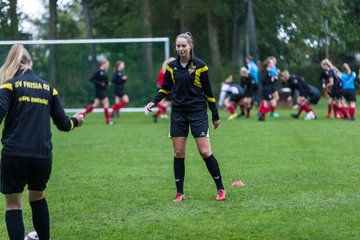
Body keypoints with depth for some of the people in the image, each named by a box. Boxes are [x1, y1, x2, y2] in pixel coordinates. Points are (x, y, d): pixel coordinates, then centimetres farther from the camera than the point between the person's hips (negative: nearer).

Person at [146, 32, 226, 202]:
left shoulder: (200, 65, -7)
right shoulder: (172, 66, 3)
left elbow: (208, 92, -2)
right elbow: (166, 88, 15)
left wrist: (215, 116, 1)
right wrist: (154, 102, -2)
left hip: (198, 112, -4)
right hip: (178, 113, 4)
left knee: (205, 152, -9)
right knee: (178, 153, 2)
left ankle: (220, 189, 3)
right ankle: (179, 193, 10)